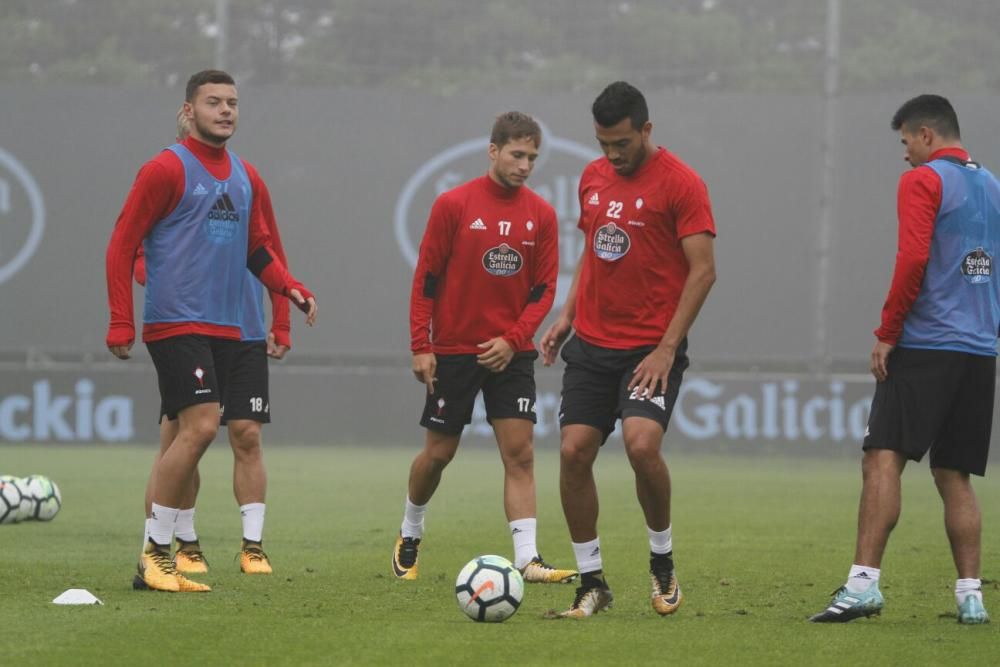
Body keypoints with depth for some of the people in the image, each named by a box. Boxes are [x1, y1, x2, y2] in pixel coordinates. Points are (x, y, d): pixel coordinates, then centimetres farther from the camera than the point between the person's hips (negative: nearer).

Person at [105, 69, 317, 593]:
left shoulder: (246, 178, 15)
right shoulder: (166, 170, -7)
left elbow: (258, 250, 24)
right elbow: (121, 246, -6)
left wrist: (292, 289, 5)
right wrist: (120, 325, -11)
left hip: (225, 328, 7)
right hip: (176, 324, -7)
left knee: (189, 436, 7)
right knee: (200, 426, -18)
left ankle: (156, 555, 12)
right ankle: (155, 554, -9)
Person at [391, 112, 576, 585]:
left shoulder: (540, 215, 1)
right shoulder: (454, 205, -7)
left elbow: (544, 289, 4)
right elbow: (426, 278, -4)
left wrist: (513, 340, -10)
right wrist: (420, 346, -8)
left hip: (509, 352, 2)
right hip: (453, 350, -2)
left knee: (519, 452, -8)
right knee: (439, 452, 7)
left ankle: (526, 559, -12)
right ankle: (409, 536, 30)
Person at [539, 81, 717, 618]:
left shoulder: (680, 184, -10)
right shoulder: (593, 177, 10)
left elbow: (702, 271, -12)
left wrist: (667, 347, -16)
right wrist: (567, 315, 12)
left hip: (652, 348, -6)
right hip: (591, 343, 6)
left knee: (641, 444, -24)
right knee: (573, 452, -3)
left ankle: (662, 560, 1)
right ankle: (592, 583, 8)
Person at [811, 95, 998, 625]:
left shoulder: (923, 182, -5)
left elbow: (912, 260, -15)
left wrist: (886, 333, -10)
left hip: (925, 347, -7)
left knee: (883, 459, -12)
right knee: (954, 476, 11)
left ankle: (864, 582, -24)